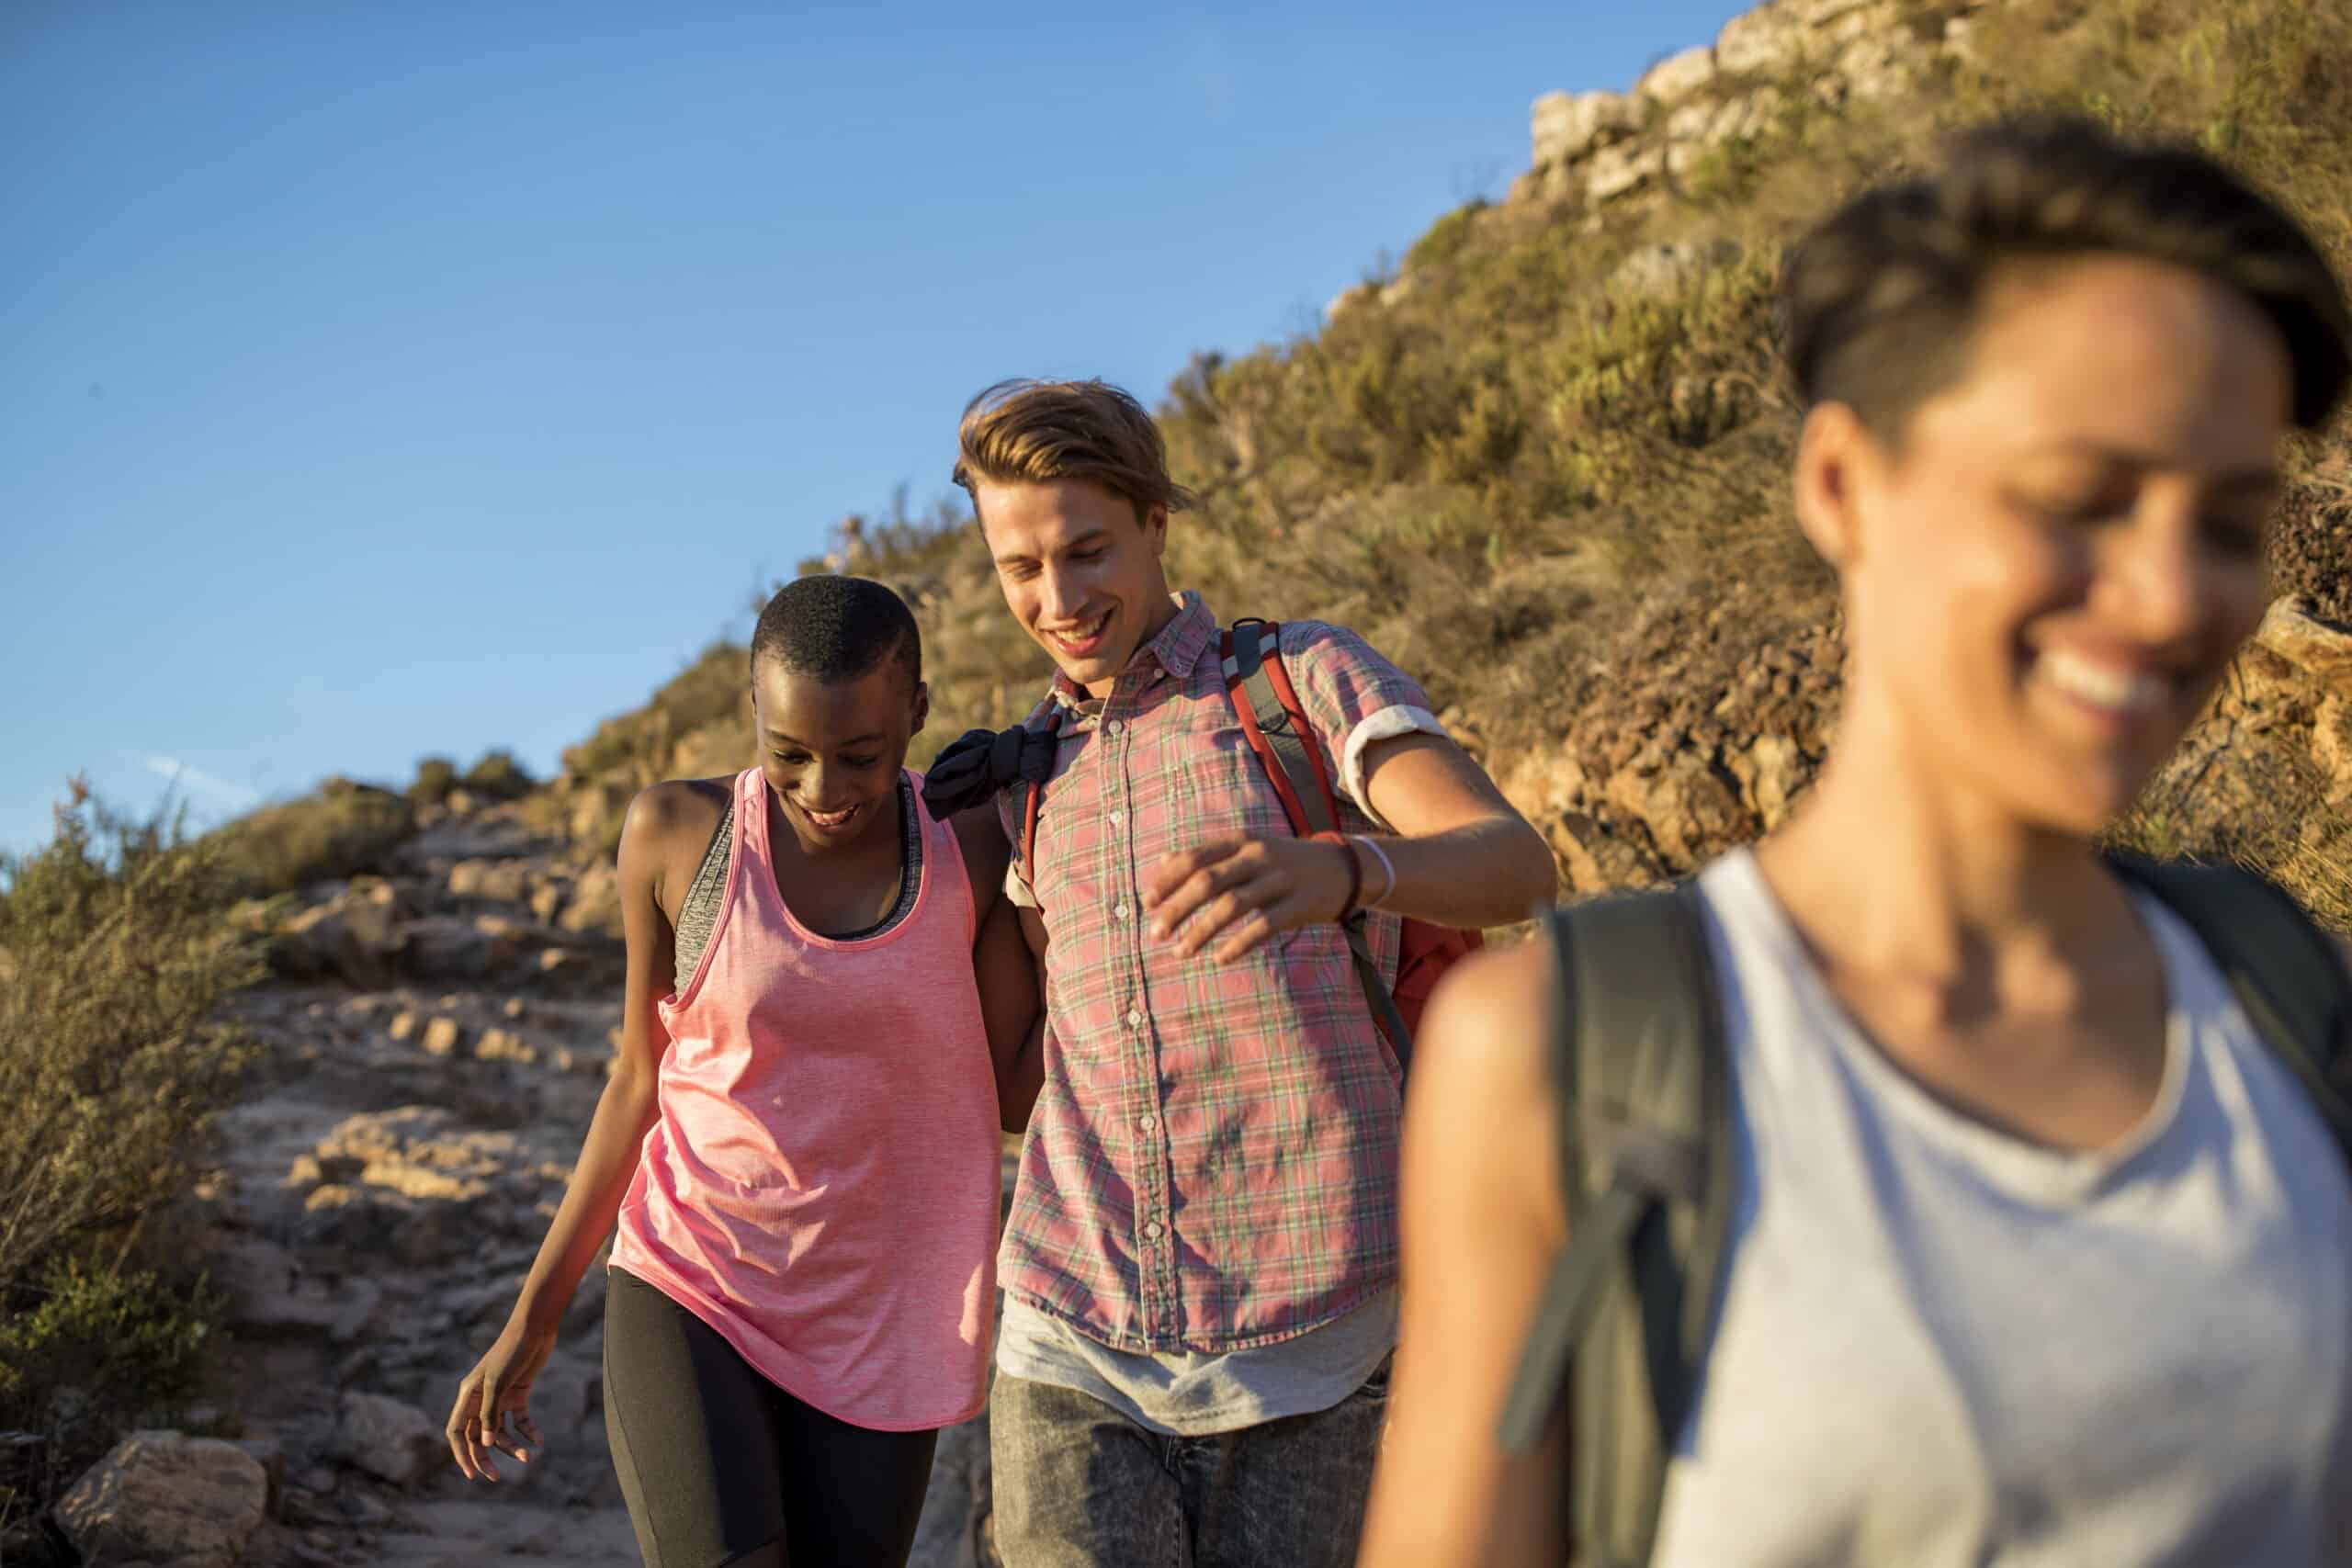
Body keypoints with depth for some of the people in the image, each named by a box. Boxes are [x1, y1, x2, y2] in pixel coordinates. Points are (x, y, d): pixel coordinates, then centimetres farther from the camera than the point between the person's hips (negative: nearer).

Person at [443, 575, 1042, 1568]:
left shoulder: (973, 843, -5)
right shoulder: (677, 834, -8)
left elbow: (1020, 1095, -5)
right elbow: (644, 1076, 2)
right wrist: (531, 1320, 4)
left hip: (870, 1331, 2)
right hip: (686, 1302, -2)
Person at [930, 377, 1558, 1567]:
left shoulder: (1310, 679, 1)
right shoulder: (1033, 776, 16)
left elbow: (1513, 865, -17)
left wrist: (1337, 872, -37)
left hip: (1305, 1360, -3)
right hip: (1073, 1354, 3)